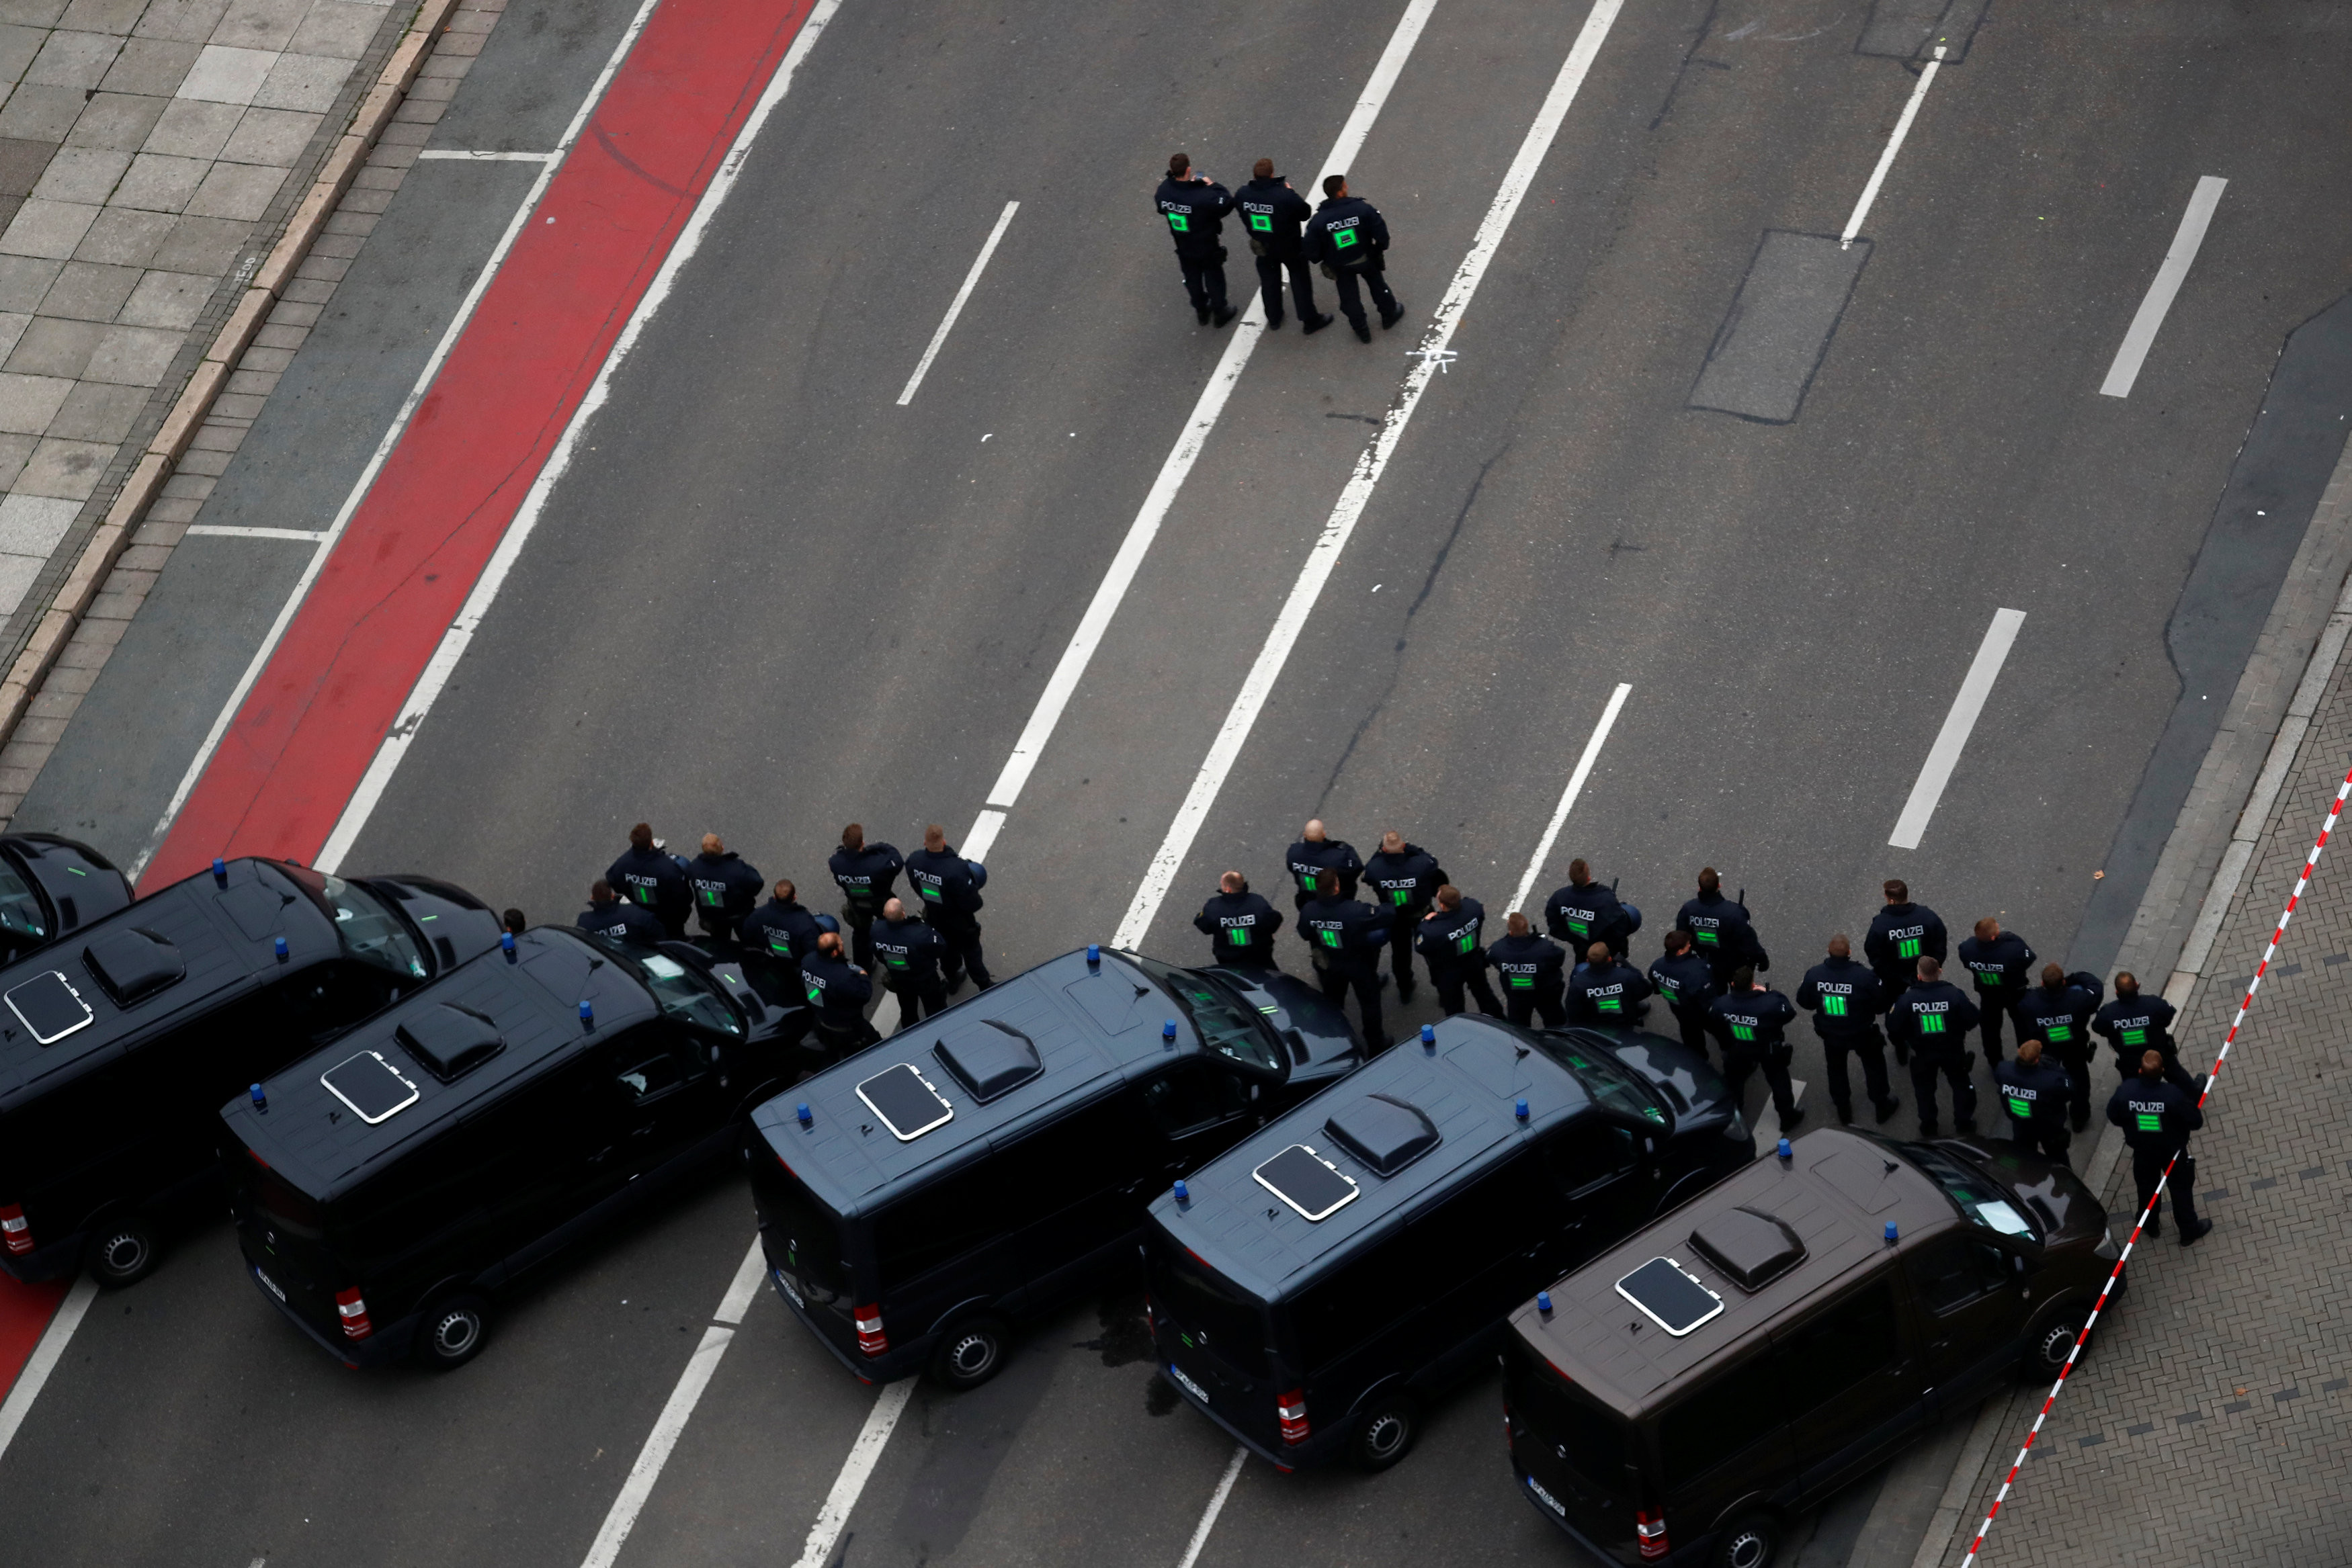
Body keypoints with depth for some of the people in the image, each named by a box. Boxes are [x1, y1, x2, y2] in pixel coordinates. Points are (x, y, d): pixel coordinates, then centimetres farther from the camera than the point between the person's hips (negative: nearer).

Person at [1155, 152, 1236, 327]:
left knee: (1192, 279, 27)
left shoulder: (1164, 191, -23)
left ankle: (1201, 311, 47)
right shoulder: (1202, 196, -39)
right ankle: (1220, 312, 40)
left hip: (1183, 247, 5)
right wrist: (1213, 185, -14)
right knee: (1214, 278, 21)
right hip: (1207, 247, -5)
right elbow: (1227, 203, -27)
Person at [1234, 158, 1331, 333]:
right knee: (1300, 281, 15)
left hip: (1263, 246, 4)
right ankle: (1309, 321, 26)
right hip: (1290, 247, -4)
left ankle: (1273, 319, 41)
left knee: (1269, 282, 25)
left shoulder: (1242, 195, -21)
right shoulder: (1285, 196, -34)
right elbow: (1306, 213, -20)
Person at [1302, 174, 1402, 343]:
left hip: (1340, 265, 0)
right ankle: (1389, 315, 51)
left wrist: (1319, 258, 6)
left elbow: (1312, 252, -18)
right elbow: (1381, 234, -20)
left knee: (1349, 297, 22)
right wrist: (1380, 248, 3)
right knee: (1378, 286, 28)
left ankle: (1361, 330, 39)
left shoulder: (1318, 221, -27)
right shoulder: (1362, 209, -29)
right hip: (1365, 258, 0)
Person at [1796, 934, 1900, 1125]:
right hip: (1862, 1034, -2)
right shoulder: (1865, 976, -32)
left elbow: (1804, 1002, -7)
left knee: (1837, 1069, 28)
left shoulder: (1814, 975, -24)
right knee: (1874, 1066, 26)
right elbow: (1880, 1006, -18)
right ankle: (1882, 1107, 43)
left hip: (1831, 1035, 2)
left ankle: (1843, 1113, 45)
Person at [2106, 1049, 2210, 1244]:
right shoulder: (2173, 1094, -36)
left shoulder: (2125, 1091, -28)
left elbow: (2113, 1116, -9)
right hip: (2173, 1150, -2)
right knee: (2181, 1189, 21)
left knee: (2147, 1188, 28)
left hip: (2142, 1151, 3)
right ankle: (2189, 1230, 38)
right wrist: (2193, 1106, -4)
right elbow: (2196, 1122, -24)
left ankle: (2151, 1226, 49)